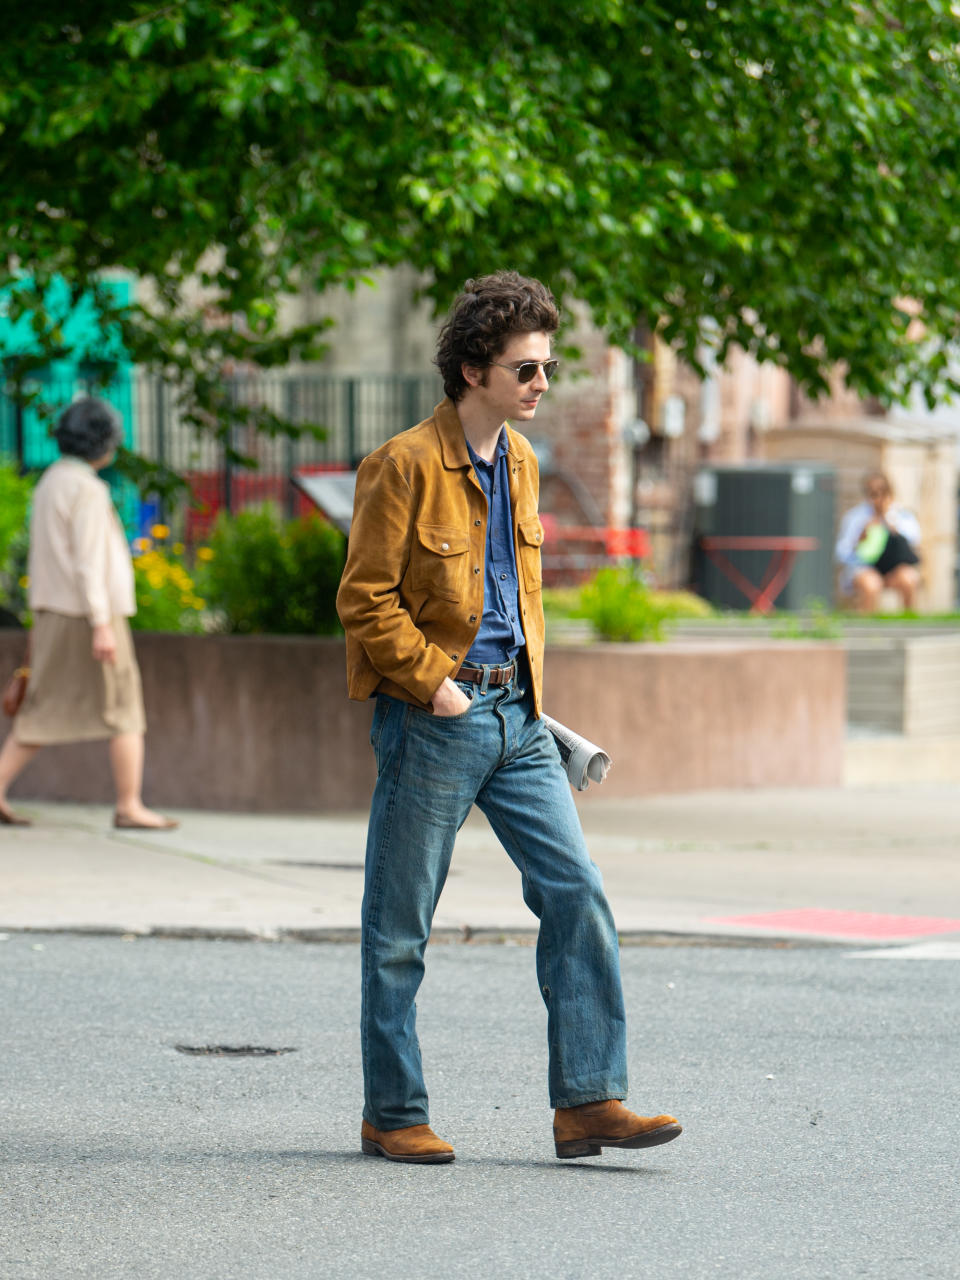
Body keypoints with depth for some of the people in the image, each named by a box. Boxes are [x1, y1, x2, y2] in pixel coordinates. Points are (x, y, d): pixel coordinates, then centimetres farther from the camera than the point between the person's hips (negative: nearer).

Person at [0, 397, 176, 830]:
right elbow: (89, 560, -21)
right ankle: (130, 808, 1)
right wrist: (102, 627, -22)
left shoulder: (50, 483, 14)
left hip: (55, 616, 8)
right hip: (90, 616, -8)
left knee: (43, 714, 8)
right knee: (125, 712, 0)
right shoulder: (86, 489, -15)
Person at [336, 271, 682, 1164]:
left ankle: (588, 1100, 0)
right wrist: (435, 683, -15)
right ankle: (392, 1116, 13)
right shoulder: (406, 466, -12)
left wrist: (528, 679, 13)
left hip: (516, 716, 7)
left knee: (577, 893, -2)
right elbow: (364, 599, -13)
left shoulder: (520, 462, 11)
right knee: (400, 925, 3)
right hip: (430, 720, -7)